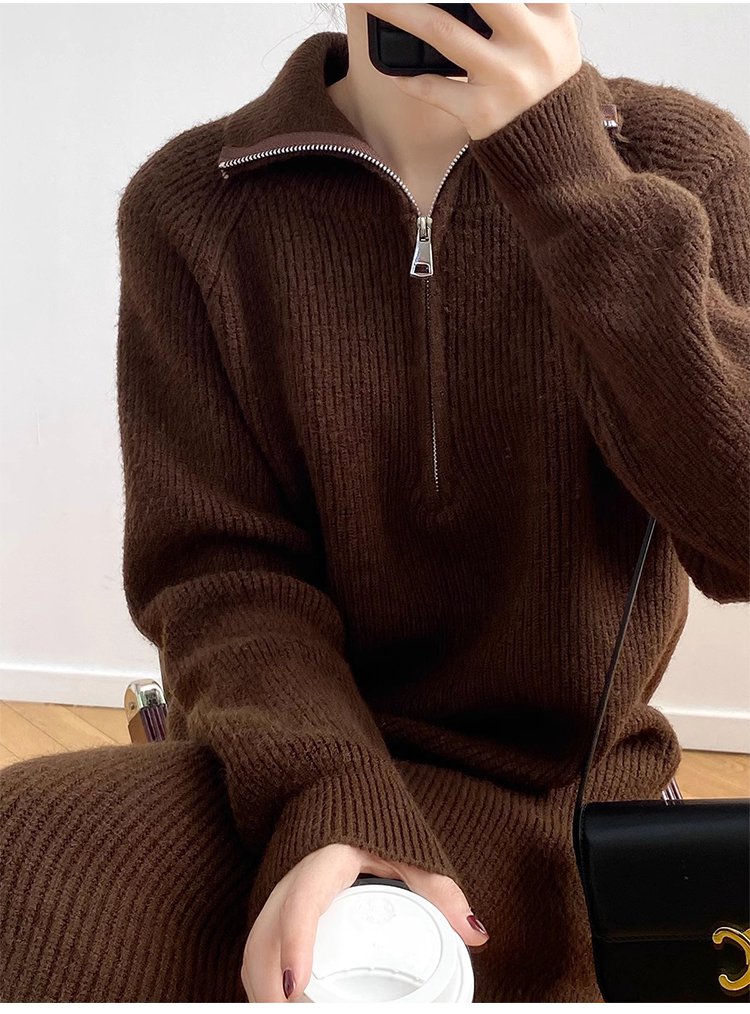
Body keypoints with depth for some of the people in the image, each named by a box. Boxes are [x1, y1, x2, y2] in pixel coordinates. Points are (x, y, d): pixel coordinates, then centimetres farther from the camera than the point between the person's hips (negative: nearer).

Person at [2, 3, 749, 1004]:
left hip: (533, 791, -1)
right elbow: (222, 565, -5)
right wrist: (332, 802, -25)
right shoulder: (189, 204, -1)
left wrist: (566, 166, -23)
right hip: (276, 765, 2)